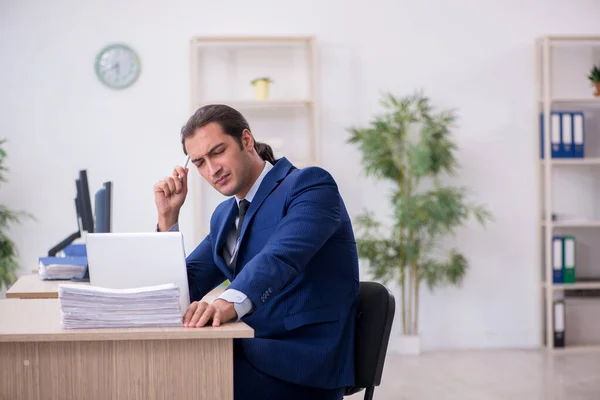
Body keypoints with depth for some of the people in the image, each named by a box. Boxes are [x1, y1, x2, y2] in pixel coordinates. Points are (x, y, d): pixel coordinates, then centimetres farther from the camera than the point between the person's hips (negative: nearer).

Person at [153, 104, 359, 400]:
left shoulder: (310, 184, -8)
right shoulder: (225, 215, 17)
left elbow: (280, 256, -28)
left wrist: (230, 303, -46)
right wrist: (168, 217, 7)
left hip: (306, 364, -7)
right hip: (256, 353, 7)